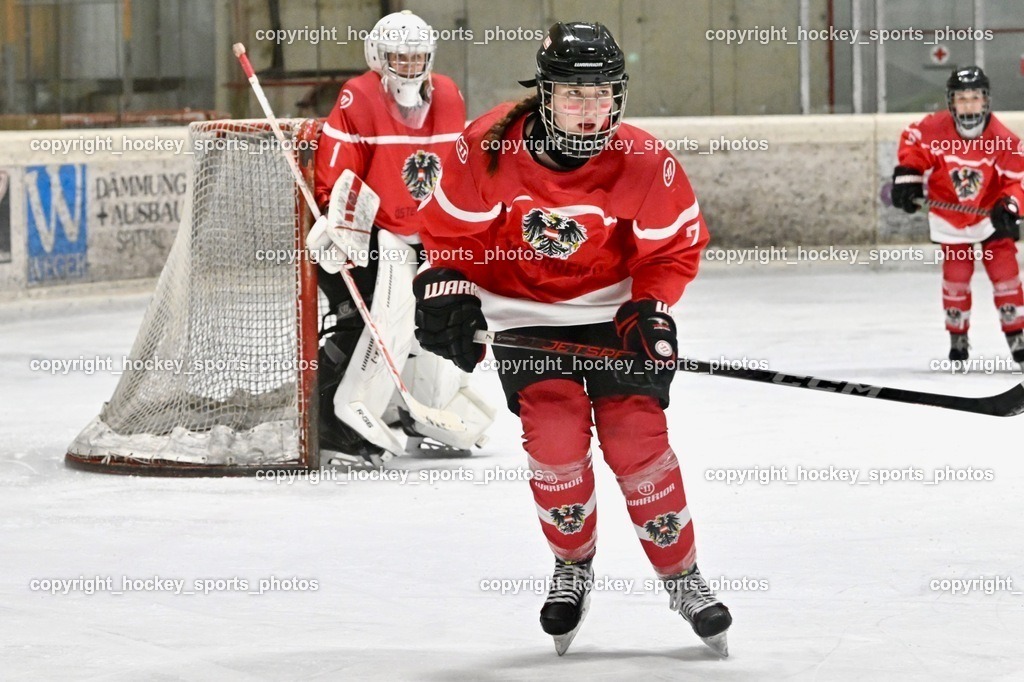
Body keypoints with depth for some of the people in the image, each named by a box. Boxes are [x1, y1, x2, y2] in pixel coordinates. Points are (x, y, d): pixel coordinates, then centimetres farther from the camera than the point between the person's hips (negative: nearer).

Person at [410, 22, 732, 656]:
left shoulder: (645, 164, -19)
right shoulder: (490, 149, -20)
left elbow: (675, 246, -4)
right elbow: (451, 228, -4)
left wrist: (651, 310, -16)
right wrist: (447, 293, -13)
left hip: (616, 311, 0)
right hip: (526, 313, 0)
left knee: (638, 439, -7)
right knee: (555, 441, -13)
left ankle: (682, 575, 9)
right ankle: (573, 567, 12)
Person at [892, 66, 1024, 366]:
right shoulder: (933, 130, -20)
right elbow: (912, 142, 1)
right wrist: (906, 177, -4)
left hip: (991, 214, -1)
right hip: (950, 215, 1)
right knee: (956, 276, 1)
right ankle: (958, 338, 16)